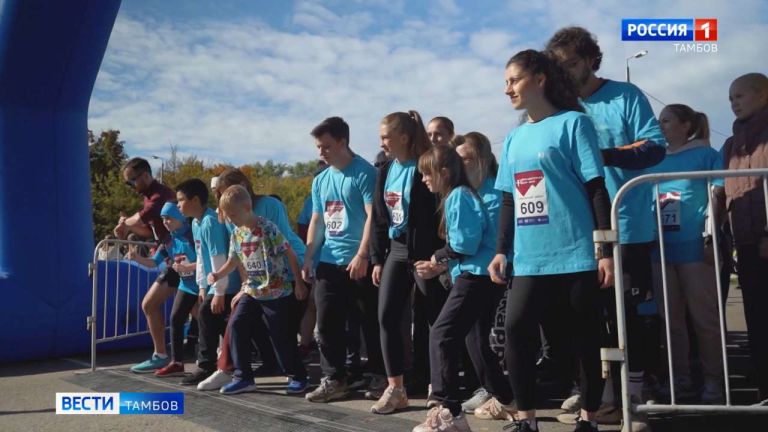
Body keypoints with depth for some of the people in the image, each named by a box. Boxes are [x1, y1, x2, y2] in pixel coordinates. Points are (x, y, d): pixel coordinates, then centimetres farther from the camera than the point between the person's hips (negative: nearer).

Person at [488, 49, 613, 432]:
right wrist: (502, 250, 13)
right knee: (516, 330, -5)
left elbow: (596, 189, -6)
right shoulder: (514, 138, 16)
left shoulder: (573, 123, -2)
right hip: (529, 260, 5)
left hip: (575, 255, -5)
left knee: (583, 339, 5)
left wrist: (606, 251, -10)